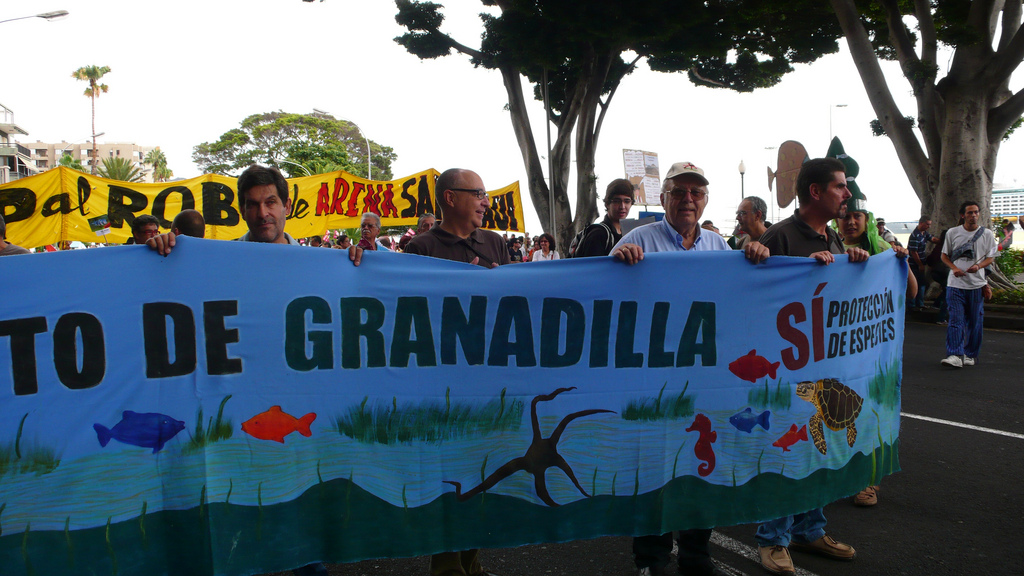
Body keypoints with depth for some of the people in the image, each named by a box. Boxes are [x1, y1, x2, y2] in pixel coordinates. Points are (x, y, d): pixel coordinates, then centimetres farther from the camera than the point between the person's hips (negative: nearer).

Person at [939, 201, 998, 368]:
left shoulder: (987, 234, 6)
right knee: (955, 320, -10)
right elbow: (944, 255, 11)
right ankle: (955, 355, -15)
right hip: (955, 284, -1)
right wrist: (954, 267, -9)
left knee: (974, 322, 5)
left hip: (977, 285, 1)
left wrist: (979, 266, -14)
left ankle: (970, 355, 16)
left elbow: (990, 257, 8)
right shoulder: (952, 233, 6)